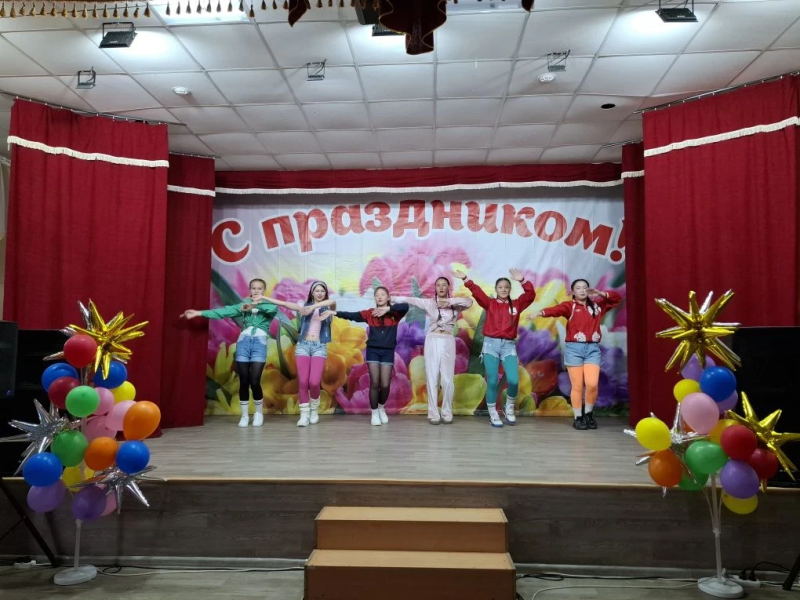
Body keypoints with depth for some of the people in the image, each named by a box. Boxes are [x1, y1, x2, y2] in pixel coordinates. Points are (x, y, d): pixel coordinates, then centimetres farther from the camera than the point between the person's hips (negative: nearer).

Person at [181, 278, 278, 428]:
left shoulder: (269, 305, 10)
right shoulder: (244, 304, 14)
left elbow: (273, 309, -15)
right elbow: (224, 311, 5)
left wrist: (254, 305, -13)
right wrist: (199, 313, -4)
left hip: (259, 343, -2)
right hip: (243, 342, 2)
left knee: (254, 381, -9)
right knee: (243, 381, 1)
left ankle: (259, 413, 12)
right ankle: (244, 415, 13)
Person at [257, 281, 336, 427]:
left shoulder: (328, 308, 6)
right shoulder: (304, 306, 11)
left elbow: (332, 301, -17)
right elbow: (284, 304, 5)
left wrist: (313, 307, -28)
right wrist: (263, 298, -1)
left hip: (320, 347, -1)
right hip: (303, 345, 2)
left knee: (314, 382, -11)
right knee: (303, 382, -6)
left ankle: (314, 410, 13)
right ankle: (304, 414, 4)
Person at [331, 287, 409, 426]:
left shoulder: (394, 314, 1)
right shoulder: (370, 313, 4)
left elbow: (405, 306, -18)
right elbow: (352, 315, -5)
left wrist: (387, 309, -26)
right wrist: (335, 313, -16)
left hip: (388, 352, 0)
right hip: (373, 351, 0)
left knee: (385, 385, 0)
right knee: (374, 383, -2)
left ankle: (382, 408, 29)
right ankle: (374, 413, 15)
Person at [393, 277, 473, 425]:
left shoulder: (455, 305, 5)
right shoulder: (429, 302, 4)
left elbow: (469, 302, -13)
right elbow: (410, 300, -5)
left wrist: (450, 301, -21)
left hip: (448, 343, 0)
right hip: (432, 342, 0)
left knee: (447, 380, 0)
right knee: (432, 379, 0)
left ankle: (447, 413, 11)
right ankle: (433, 414, 4)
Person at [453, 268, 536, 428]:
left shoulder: (516, 304, 9)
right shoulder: (490, 303, 6)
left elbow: (531, 295, -2)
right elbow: (477, 292, -7)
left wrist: (522, 281, -15)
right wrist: (465, 279, -19)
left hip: (509, 345, 1)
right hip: (491, 344, -1)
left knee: (513, 380, -12)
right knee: (492, 381, -2)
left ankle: (509, 408, 16)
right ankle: (493, 414, 13)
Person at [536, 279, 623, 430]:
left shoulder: (597, 305, 15)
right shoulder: (570, 306, 2)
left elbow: (617, 298, 16)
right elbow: (557, 309, -17)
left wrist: (600, 293, 1)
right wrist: (541, 312, -37)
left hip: (593, 348, 2)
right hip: (574, 348, -2)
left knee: (592, 383, -9)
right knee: (577, 386, -1)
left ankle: (588, 413, 15)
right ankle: (578, 418, 13)